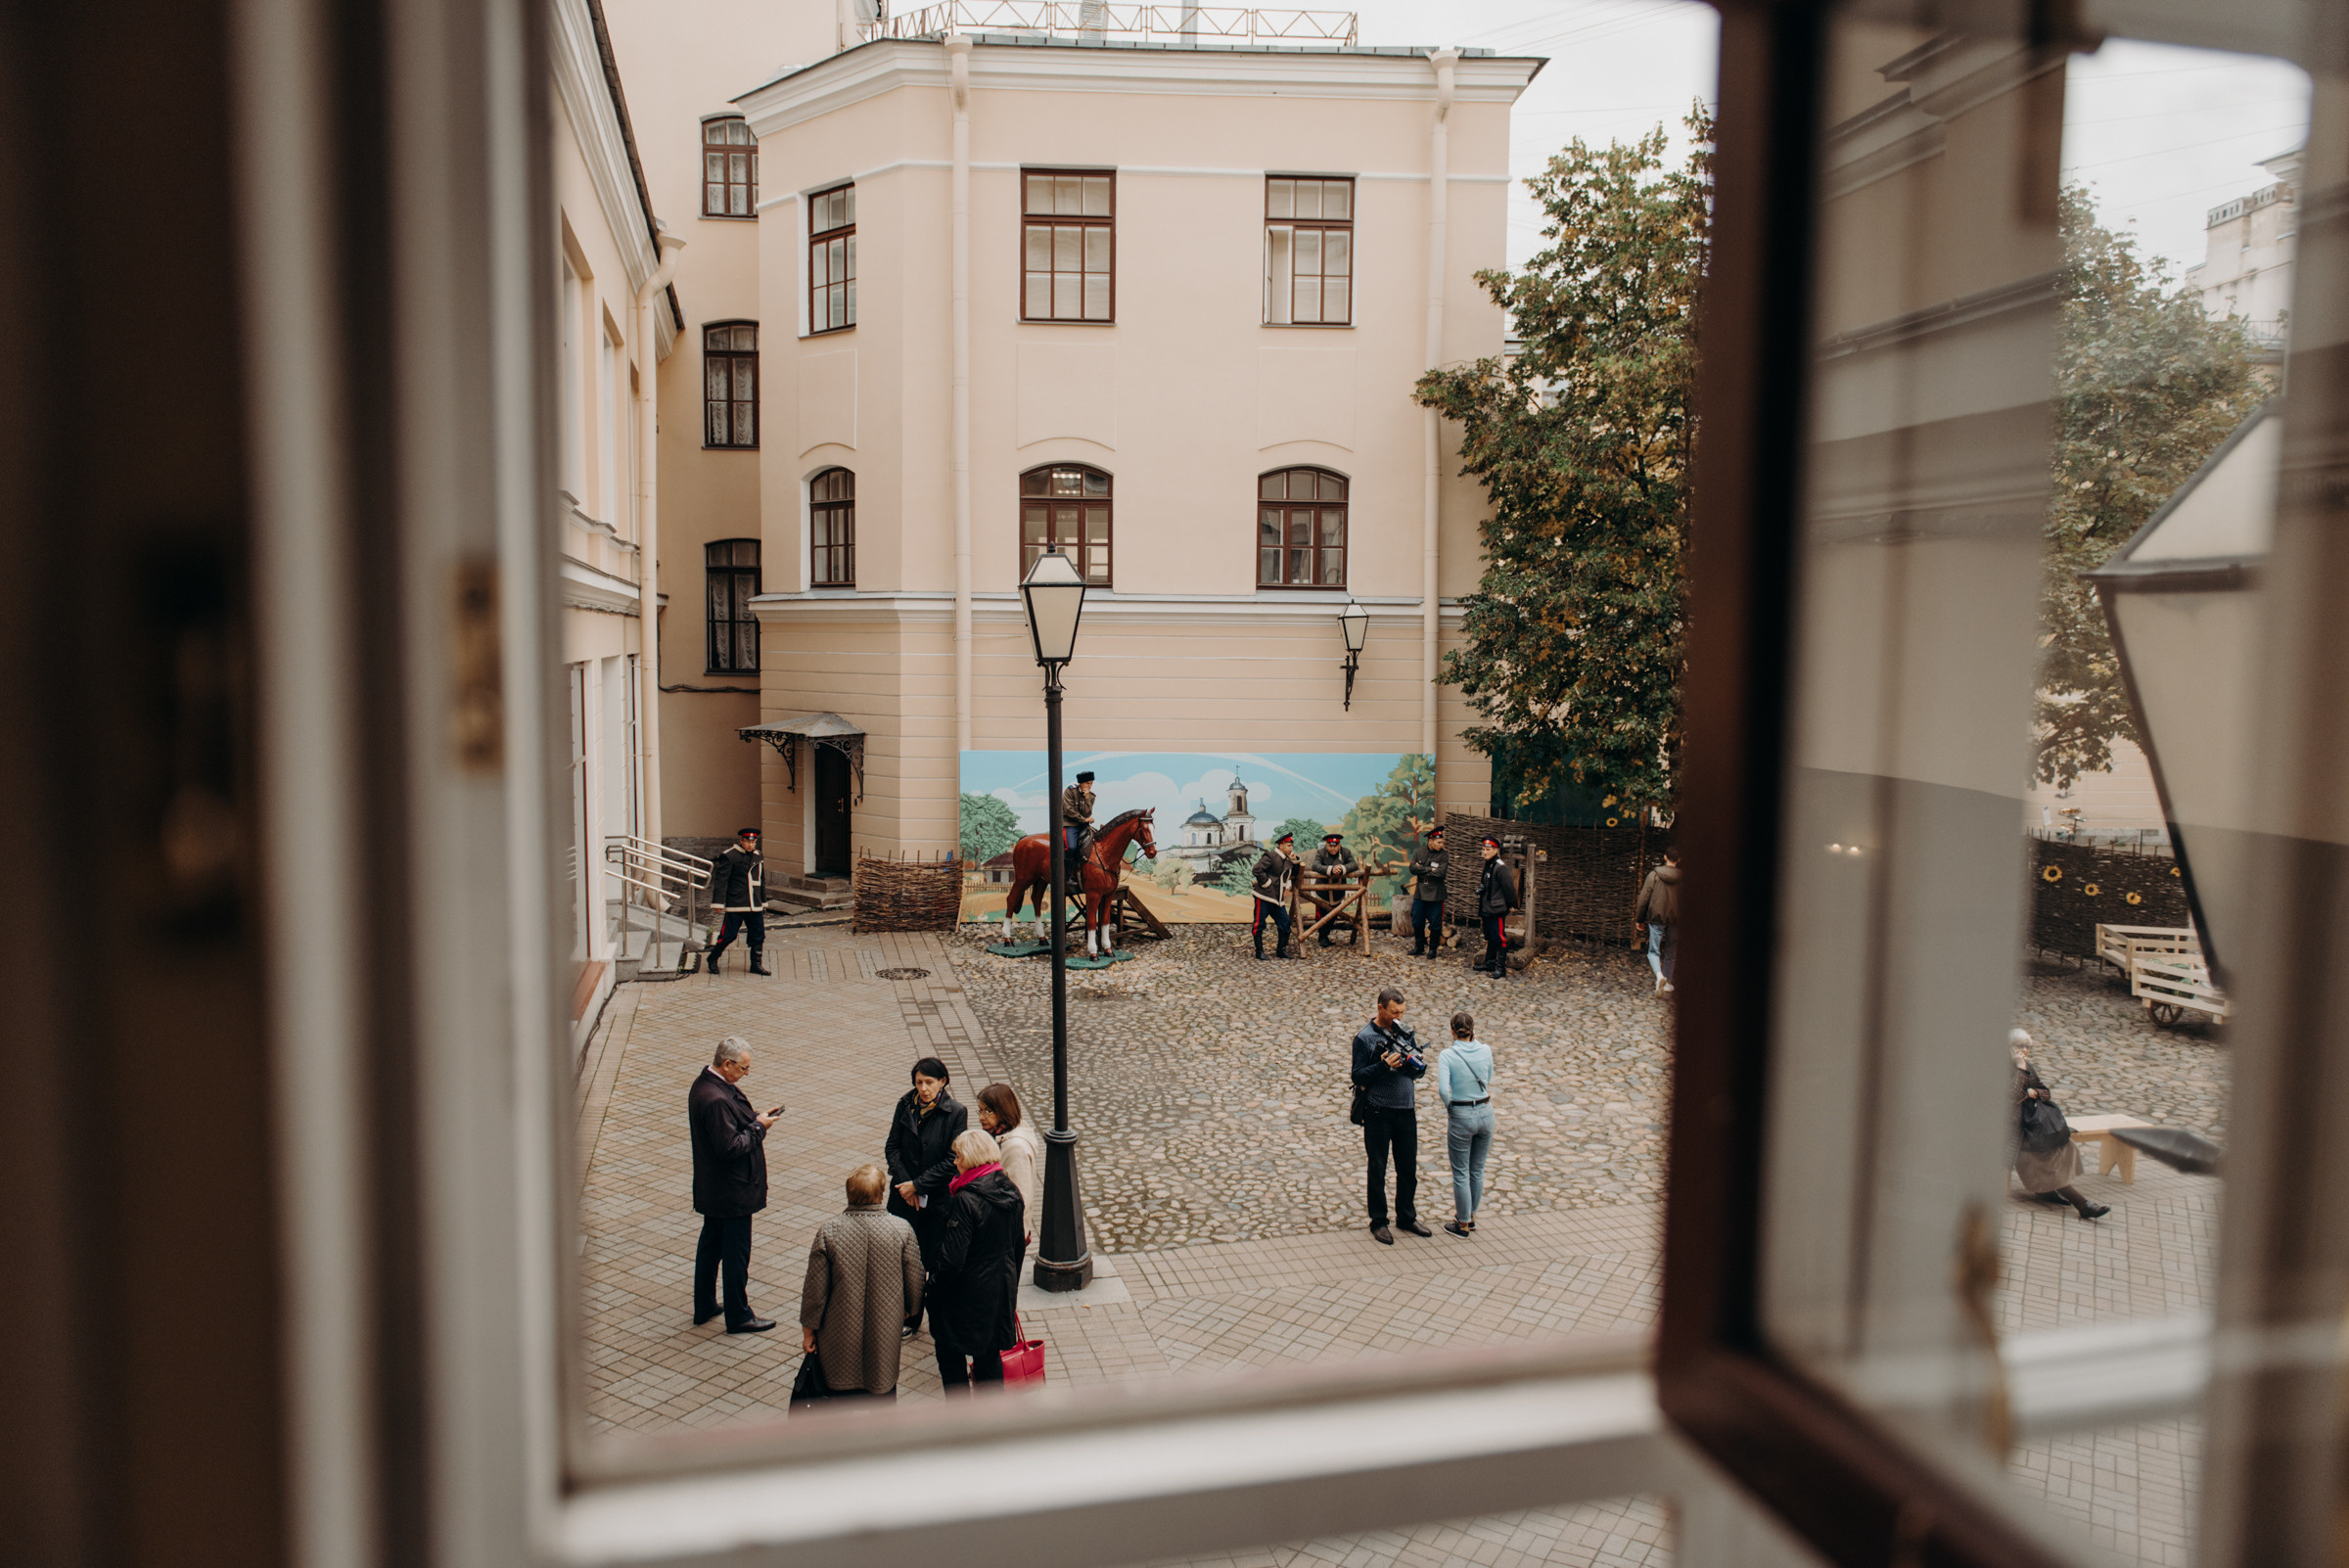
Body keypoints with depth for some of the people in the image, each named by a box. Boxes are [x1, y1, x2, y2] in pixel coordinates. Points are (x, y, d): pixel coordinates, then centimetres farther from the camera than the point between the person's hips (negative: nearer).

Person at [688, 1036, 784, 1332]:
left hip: (712, 1190, 10)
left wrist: (756, 1118, 1)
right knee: (736, 1253, 4)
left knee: (710, 1244, 21)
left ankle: (704, 1307, 35)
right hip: (732, 1190, -10)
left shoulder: (705, 1083, 2)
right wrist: (759, 1126, -18)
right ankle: (738, 1316, 16)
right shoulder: (715, 1099, -30)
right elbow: (730, 1147, -29)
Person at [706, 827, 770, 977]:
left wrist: (763, 902, 22)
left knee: (758, 936, 4)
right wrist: (718, 902, -13)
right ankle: (712, 960, 17)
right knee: (728, 935, -2)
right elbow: (720, 880, -9)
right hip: (735, 905, -6)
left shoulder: (758, 857, 12)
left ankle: (756, 964, 15)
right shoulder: (729, 857, -7)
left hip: (755, 906, 6)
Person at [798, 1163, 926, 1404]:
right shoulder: (902, 1230, -16)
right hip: (885, 1331, 1)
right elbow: (915, 1282, -5)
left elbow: (815, 1289, -10)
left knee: (838, 1389, 19)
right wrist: (910, 1311, 16)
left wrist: (808, 1330, 5)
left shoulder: (828, 1231, -18)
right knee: (884, 1385, 20)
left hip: (840, 1337, -1)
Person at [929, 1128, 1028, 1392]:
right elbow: (1019, 1245, 8)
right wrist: (1010, 1285, 19)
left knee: (951, 1353, 13)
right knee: (990, 1355, 19)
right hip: (1001, 1289, 7)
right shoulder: (1011, 1192, -2)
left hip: (967, 1293, -7)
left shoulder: (965, 1201, -24)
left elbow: (952, 1259, -24)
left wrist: (935, 1288, -7)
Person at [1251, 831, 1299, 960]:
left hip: (1278, 899, 8)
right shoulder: (1270, 856, -10)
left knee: (1285, 924, 5)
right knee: (1259, 924, -2)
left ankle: (1281, 950, 17)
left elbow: (1294, 874, 24)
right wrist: (1267, 883, -16)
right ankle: (1259, 952, 8)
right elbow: (1257, 870, -18)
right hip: (1264, 897, -8)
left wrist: (1295, 861, 8)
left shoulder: (1288, 859, 15)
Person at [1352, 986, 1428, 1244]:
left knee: (1409, 1168, 13)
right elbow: (1358, 1076, -10)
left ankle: (1407, 1217, 28)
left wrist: (1415, 1063, -14)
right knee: (1377, 1171, 7)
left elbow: (1420, 1071, 9)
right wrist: (1383, 1066, -24)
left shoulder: (1405, 1032, 6)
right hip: (1379, 1113, -4)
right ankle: (1378, 1221, 19)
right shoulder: (1364, 1037, -9)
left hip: (1406, 1110, 5)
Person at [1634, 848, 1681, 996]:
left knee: (1653, 951, 4)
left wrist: (1639, 919, 4)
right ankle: (1667, 982, 20)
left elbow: (1643, 899, -5)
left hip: (1656, 918, -2)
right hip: (1675, 921, 2)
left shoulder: (1653, 875, -6)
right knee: (1671, 953, 15)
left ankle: (1659, 974, -23)